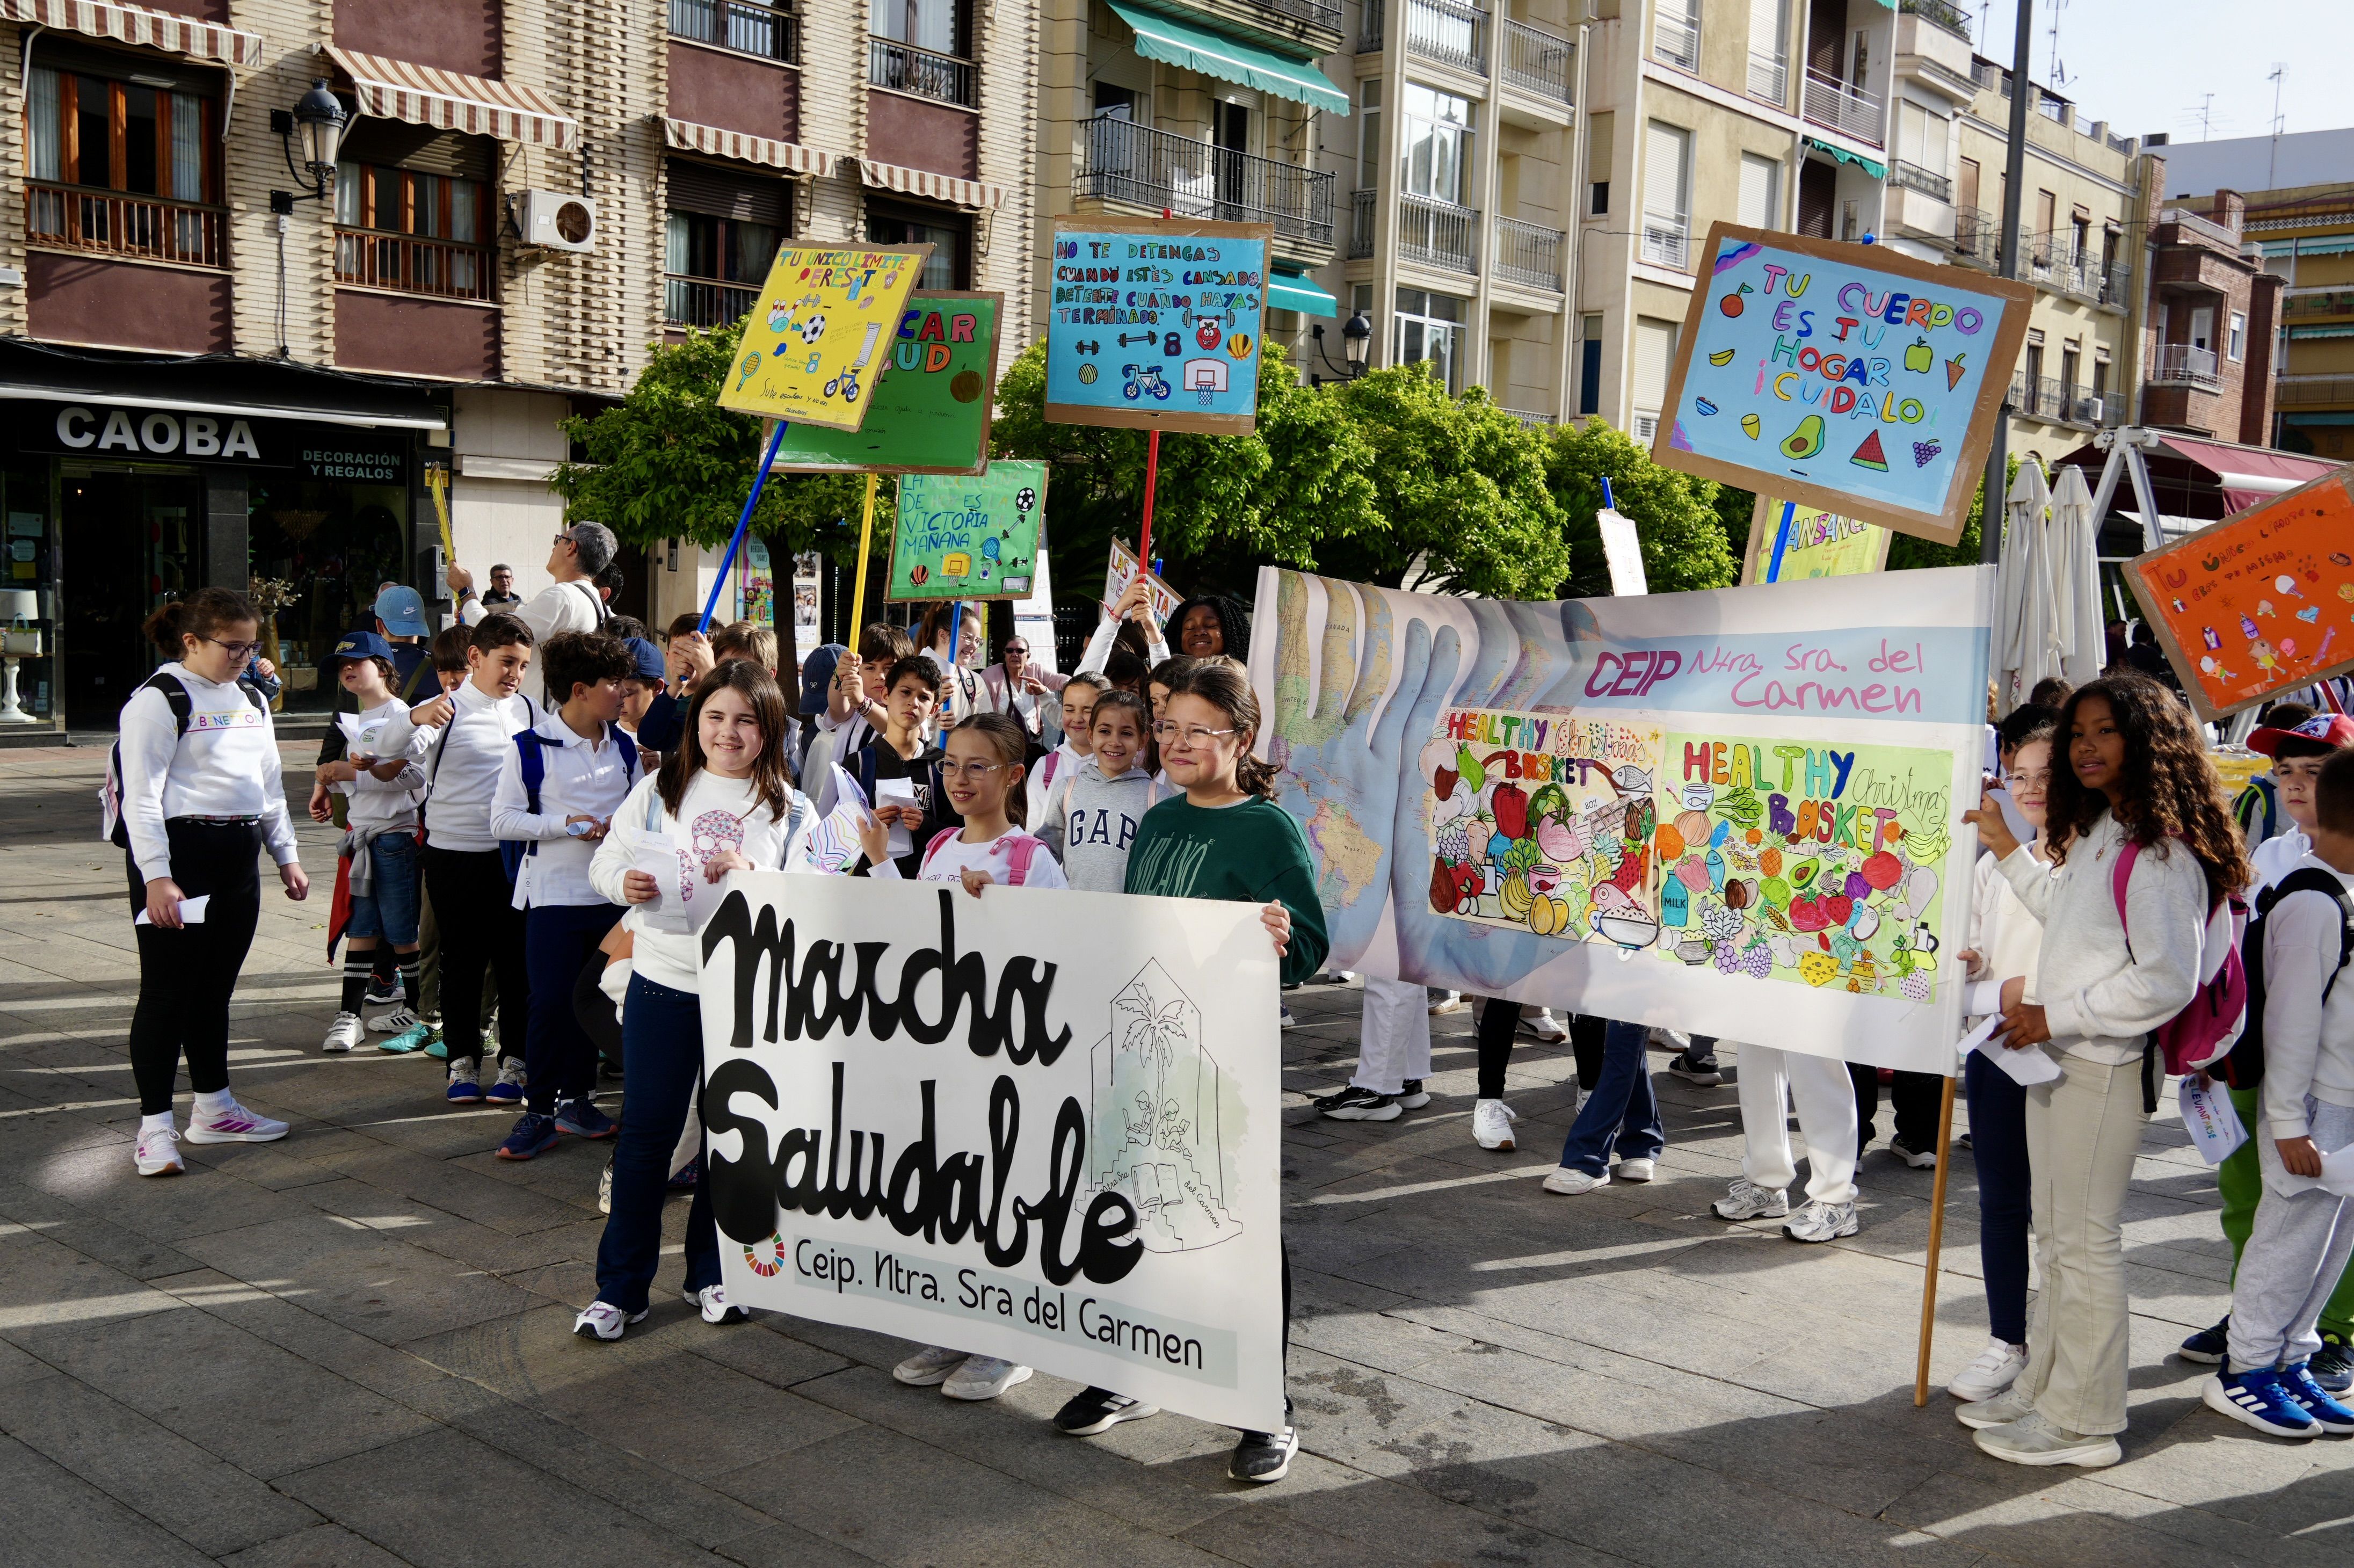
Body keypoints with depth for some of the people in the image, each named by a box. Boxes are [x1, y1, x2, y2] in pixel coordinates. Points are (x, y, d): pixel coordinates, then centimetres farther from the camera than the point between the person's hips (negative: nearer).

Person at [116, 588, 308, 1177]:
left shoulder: (252, 701, 16)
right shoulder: (159, 700, -8)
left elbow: (270, 785, 22)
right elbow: (142, 795, -13)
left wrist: (286, 855, 17)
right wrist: (156, 876, -20)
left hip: (237, 857, 7)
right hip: (178, 854, -7)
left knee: (215, 989, 15)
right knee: (168, 991, -3)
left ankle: (214, 1108, 25)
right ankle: (155, 1125, 4)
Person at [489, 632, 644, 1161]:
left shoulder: (624, 747, 9)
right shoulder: (530, 748, -7)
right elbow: (503, 819, -9)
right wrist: (568, 824, -17)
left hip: (612, 893, 5)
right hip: (554, 894, -5)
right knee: (552, 1002, -8)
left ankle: (576, 1100, 23)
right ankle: (538, 1111, 4)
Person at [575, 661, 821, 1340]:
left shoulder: (791, 811, 2)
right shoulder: (658, 790, 6)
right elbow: (605, 860, 8)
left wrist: (753, 876, -21)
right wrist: (624, 881, -14)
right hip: (663, 979, 0)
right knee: (646, 1132, 3)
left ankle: (712, 1273, 27)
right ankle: (620, 1287, 13)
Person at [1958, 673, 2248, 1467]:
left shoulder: (2160, 852, -19)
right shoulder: (2093, 835, 11)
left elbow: (2168, 979, -23)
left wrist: (2057, 1015, -19)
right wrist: (2006, 847, 24)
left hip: (2105, 1067, -10)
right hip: (2055, 1057, 10)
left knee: (2085, 1241, 0)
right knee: (2055, 1238, 17)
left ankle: (2083, 1422, 12)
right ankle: (2042, 1388, 30)